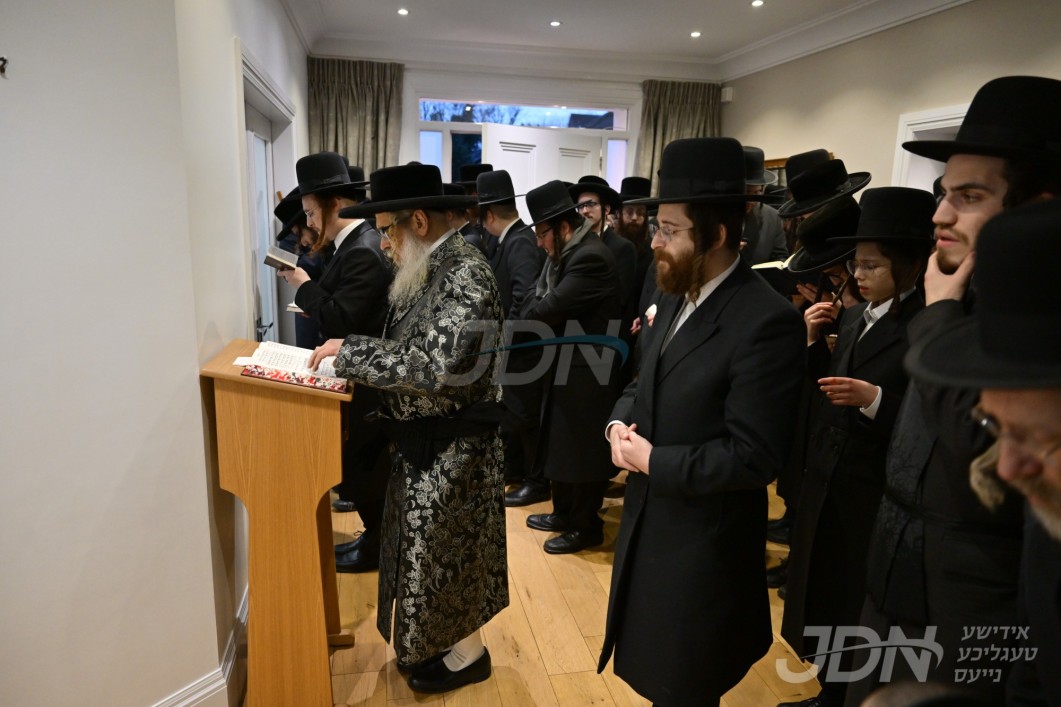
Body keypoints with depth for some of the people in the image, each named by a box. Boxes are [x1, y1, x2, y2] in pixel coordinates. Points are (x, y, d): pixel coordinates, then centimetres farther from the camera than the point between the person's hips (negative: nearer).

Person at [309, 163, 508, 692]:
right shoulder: (430, 270, 6)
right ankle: (434, 640, 41)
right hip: (421, 441, 9)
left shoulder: (465, 274, -22)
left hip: (450, 447, -9)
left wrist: (350, 350, -24)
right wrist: (352, 358, -1)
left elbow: (437, 369, -31)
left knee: (445, 550, 8)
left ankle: (466, 654, 31)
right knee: (425, 547, 21)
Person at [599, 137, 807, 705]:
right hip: (648, 521, 8)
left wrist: (653, 461, -20)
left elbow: (754, 457, -26)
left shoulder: (767, 322, -25)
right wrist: (619, 424, -7)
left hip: (704, 541, -8)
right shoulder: (676, 298, 4)